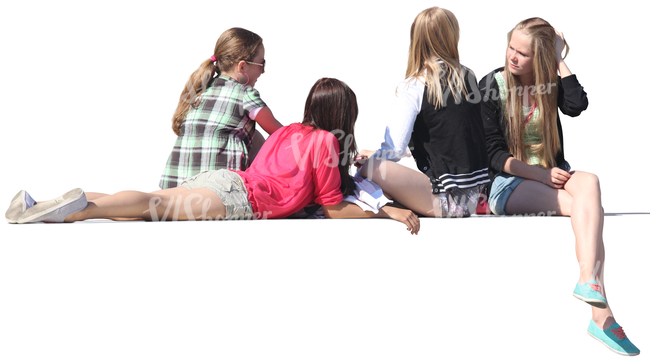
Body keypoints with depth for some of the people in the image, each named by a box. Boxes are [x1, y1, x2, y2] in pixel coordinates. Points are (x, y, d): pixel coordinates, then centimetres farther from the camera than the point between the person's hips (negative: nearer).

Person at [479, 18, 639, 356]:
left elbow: (577, 105, -16)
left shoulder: (550, 83, 9)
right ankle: (601, 313, -44)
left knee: (589, 182, -34)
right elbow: (492, 153, -6)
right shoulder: (491, 87, -1)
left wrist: (559, 59, -9)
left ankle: (589, 282, -49)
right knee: (589, 209, -30)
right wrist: (539, 174, -18)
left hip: (551, 174, 4)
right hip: (507, 182, -4)